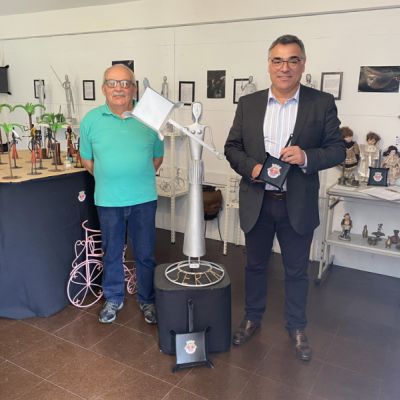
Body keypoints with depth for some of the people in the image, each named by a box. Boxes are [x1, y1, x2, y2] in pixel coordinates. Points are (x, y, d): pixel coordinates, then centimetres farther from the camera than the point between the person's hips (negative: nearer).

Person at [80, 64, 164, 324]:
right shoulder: (91, 119, -1)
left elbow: (157, 157, 7)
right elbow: (87, 160, 9)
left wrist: (138, 178, 4)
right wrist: (109, 179, 6)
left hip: (144, 199, 0)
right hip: (108, 200, 1)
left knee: (145, 254, 10)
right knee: (111, 253, 16)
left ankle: (148, 300, 30)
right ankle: (113, 299, 36)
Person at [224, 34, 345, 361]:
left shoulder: (322, 103, -3)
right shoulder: (248, 103, 3)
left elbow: (337, 149, -3)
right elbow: (232, 147, 4)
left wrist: (306, 157, -22)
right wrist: (251, 167, -15)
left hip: (298, 205, -1)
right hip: (257, 202, 2)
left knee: (297, 270, 14)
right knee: (255, 265, 17)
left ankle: (297, 327, 36)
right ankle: (252, 319, 39)